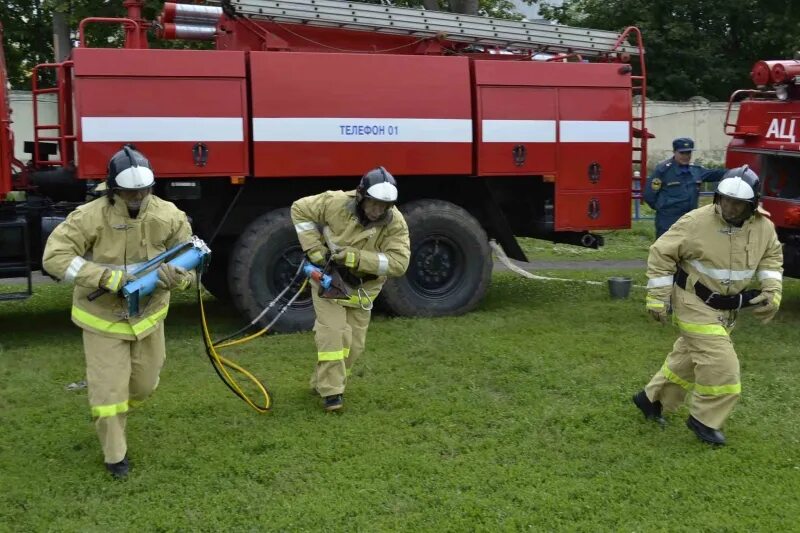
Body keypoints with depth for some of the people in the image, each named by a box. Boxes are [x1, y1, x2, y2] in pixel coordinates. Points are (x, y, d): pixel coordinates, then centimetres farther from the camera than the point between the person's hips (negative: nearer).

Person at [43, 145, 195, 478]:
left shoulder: (168, 216, -15)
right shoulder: (89, 217, -22)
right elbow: (54, 257, -25)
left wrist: (179, 276, -36)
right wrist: (107, 277, -35)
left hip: (148, 314, 4)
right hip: (103, 317, -3)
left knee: (145, 384, 19)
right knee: (108, 389, -1)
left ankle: (115, 415, 53)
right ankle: (115, 454, 21)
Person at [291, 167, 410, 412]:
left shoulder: (396, 223, -22)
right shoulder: (335, 203, -25)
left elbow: (398, 262, -28)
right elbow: (300, 209, -11)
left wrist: (357, 258, -37)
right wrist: (314, 247, -20)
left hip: (362, 288, 3)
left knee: (354, 343, 9)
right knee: (333, 333, -13)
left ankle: (322, 382, 28)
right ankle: (331, 391, -4)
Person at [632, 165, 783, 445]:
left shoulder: (763, 226, -7)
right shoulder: (697, 222, -23)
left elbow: (771, 256, 13)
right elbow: (661, 254, -16)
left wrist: (772, 290, -2)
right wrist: (657, 299, -15)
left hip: (726, 308, 7)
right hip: (696, 305, -7)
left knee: (688, 357, 19)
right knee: (720, 364, -10)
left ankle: (652, 398, 38)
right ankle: (704, 419, 10)